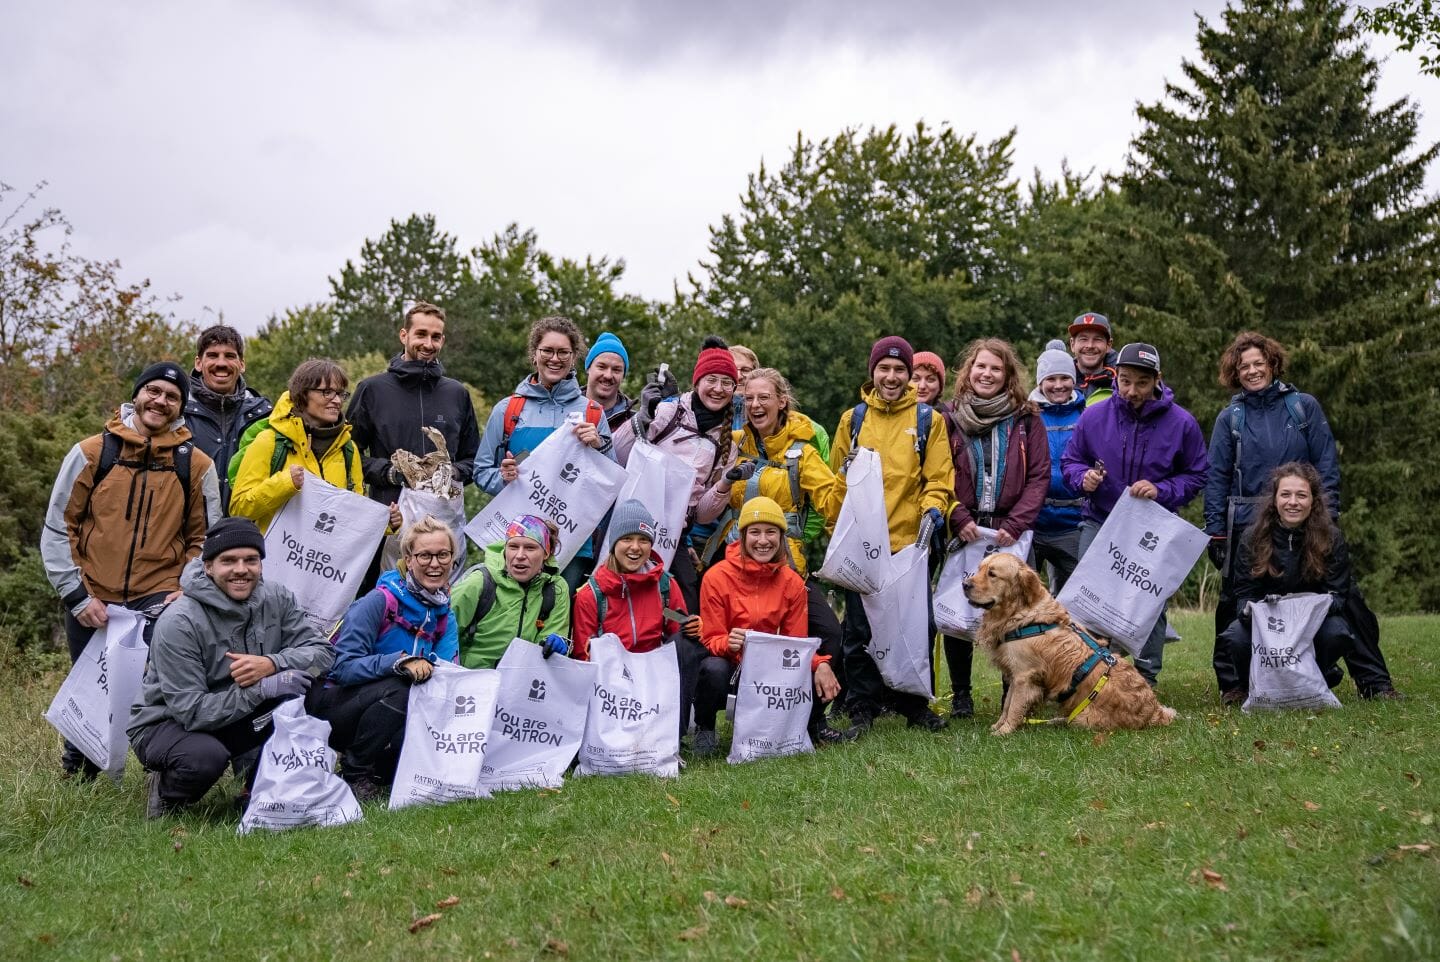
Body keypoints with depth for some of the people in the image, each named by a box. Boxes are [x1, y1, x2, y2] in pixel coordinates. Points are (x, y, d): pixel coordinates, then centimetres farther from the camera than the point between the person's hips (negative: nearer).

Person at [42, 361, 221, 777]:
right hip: (92, 602, 1)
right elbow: (57, 529, 1)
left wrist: (187, 591, -7)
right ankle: (76, 771, 37)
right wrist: (76, 596, -5)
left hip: (159, 600, -1)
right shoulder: (91, 453, -1)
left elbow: (205, 538, 7)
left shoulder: (197, 465, 1)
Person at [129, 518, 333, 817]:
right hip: (166, 723, -5)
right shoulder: (178, 623, -23)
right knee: (205, 757, -39)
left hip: (239, 718, 5)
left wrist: (271, 664, -32)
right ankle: (166, 791, -1)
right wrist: (261, 689, -34)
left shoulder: (276, 600, -7)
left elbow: (322, 651, -14)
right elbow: (190, 711, -26)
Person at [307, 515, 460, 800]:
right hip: (334, 706, -6)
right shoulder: (379, 601, -17)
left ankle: (380, 768, 8)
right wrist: (400, 662, -36)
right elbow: (343, 668, -23)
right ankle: (355, 771, -12)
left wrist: (430, 669, -27)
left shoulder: (444, 615, 2)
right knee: (399, 689, -33)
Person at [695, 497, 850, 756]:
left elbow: (797, 642, 1)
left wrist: (820, 664, -21)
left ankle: (815, 725, 12)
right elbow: (711, 639, -10)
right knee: (714, 670, -38)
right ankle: (704, 728, -6)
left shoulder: (792, 583, -1)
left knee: (821, 674, -22)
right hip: (729, 664, -3)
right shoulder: (717, 577, -12)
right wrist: (728, 644, -34)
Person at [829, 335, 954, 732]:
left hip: (910, 540, 0)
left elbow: (939, 477, 4)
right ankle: (862, 708, 13)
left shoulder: (928, 419, 7)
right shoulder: (853, 419, 9)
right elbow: (837, 478, 10)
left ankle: (914, 703, 21)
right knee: (860, 631, 3)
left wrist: (933, 506, -14)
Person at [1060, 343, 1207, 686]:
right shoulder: (1093, 416, -6)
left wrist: (1161, 491, -17)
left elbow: (1195, 476, 1)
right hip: (1099, 522, 0)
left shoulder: (1181, 422, -8)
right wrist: (1083, 477, -16)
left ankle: (1145, 678, 17)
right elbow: (1070, 461, 7)